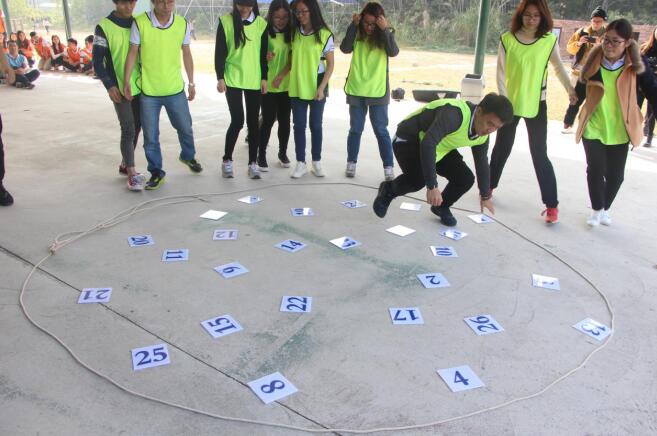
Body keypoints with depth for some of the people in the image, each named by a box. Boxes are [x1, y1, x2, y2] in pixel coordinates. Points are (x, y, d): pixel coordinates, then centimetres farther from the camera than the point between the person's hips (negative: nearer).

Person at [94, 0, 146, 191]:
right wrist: (109, 85, -18)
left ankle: (125, 164, 26)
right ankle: (132, 173, -4)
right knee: (128, 130, -8)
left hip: (140, 86, 5)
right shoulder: (104, 27, -7)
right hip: (120, 89, -5)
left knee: (136, 127, 10)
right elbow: (97, 61, -8)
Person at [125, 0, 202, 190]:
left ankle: (188, 156, 43)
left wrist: (191, 83, 10)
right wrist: (126, 81, -7)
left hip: (175, 89, 2)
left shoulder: (182, 24, -3)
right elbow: (132, 53, -4)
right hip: (148, 91, -2)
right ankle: (156, 172, 21)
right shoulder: (139, 23, -11)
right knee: (150, 136, 5)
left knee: (185, 128, 15)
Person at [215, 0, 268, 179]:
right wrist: (220, 77, -8)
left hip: (254, 81, 2)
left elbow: (263, 53, 7)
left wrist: (264, 78, 3)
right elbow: (220, 52, -2)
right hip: (232, 80, -2)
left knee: (253, 122, 5)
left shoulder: (261, 23, 3)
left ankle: (253, 163, 14)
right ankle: (227, 160, 9)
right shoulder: (226, 21, -2)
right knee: (237, 121, -8)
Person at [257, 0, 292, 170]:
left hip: (286, 85, 3)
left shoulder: (291, 34, 2)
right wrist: (264, 58, -25)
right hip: (268, 85, -3)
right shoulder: (265, 33, -7)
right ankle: (261, 155, 7)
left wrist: (281, 76, -15)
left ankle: (283, 153, 24)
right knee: (268, 120, -3)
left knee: (284, 120, 10)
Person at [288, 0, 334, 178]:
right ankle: (301, 163, 13)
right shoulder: (294, 32, 4)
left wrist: (322, 87, -14)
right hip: (297, 87, 3)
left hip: (316, 87, -3)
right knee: (299, 125, 4)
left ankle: (317, 162, 19)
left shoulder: (325, 35, -7)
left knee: (316, 125, 7)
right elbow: (292, 58, 13)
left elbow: (330, 64, -6)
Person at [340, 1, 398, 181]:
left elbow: (393, 52, -18)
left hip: (377, 92, -1)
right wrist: (353, 25, -17)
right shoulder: (357, 34, 1)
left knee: (381, 130, 2)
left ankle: (388, 166, 8)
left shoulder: (385, 35, -2)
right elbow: (345, 48, -14)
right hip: (356, 90, 2)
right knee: (355, 129, 10)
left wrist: (385, 30, -23)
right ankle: (351, 163, 23)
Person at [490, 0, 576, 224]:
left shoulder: (549, 40, -5)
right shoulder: (507, 39, -8)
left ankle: (552, 204, 3)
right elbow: (501, 73, -5)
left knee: (540, 154, -3)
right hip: (510, 103, 1)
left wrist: (570, 89, 1)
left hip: (536, 105, 0)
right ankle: (489, 186, 36)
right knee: (501, 148, 14)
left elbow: (558, 66, 9)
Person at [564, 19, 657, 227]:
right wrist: (570, 117, 12)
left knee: (615, 174, 6)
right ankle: (596, 209, 17)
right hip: (593, 127, 0)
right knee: (595, 169, -5)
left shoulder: (637, 64, -8)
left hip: (619, 130, 0)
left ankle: (605, 208, 31)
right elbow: (580, 90, 4)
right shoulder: (594, 60, -6)